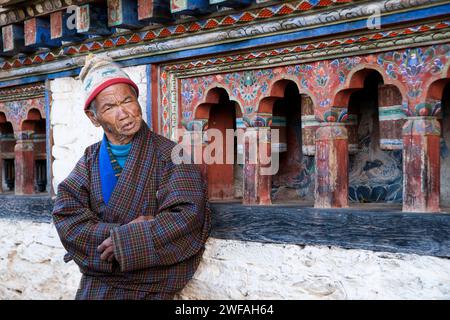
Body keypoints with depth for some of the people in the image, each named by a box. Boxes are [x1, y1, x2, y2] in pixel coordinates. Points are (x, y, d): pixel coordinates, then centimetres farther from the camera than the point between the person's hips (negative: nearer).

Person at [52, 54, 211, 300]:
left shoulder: (170, 155, -4)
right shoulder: (91, 159, 9)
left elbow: (186, 217, -14)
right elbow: (66, 215, -3)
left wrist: (123, 241, -16)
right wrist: (123, 234, -16)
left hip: (151, 285, -3)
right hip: (97, 281, 3)